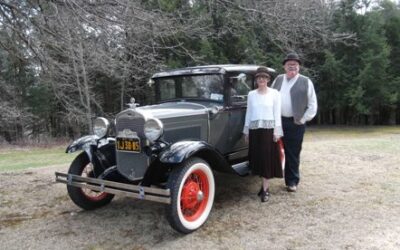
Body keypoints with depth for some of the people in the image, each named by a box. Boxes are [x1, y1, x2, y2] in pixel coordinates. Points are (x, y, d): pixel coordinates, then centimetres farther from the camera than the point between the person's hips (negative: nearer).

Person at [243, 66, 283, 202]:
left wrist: (277, 131, -8)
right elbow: (248, 113, 11)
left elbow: (277, 113, -2)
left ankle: (265, 189, 1)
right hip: (254, 129, 3)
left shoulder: (275, 93, 0)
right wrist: (246, 131, 10)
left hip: (269, 129, -3)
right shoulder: (251, 94, 9)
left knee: (267, 158, -4)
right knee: (258, 158, 6)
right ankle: (265, 184, 22)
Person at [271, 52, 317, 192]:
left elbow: (312, 105, 1)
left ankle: (292, 182, 17)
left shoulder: (306, 82, 2)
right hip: (277, 121, 3)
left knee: (293, 154, 4)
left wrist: (302, 120, -4)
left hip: (295, 124, -3)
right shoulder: (278, 79, 13)